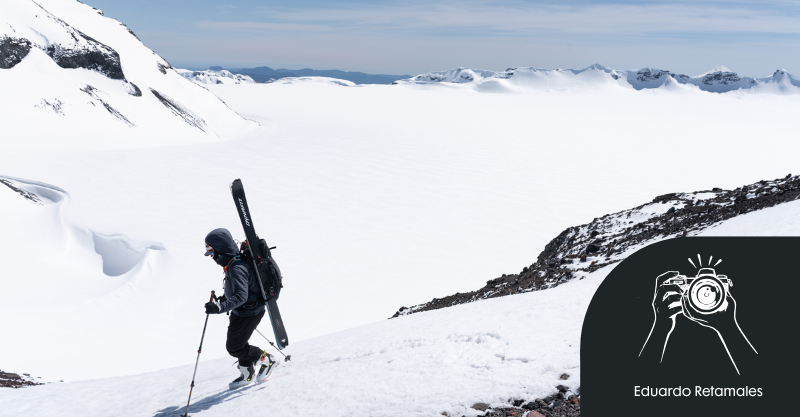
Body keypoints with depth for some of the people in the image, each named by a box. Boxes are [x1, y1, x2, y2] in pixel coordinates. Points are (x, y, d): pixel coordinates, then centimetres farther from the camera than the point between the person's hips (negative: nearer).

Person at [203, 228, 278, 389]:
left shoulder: (237, 268, -29)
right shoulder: (234, 263, 4)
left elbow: (241, 296, -39)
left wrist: (220, 307, -48)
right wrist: (224, 298, 28)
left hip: (248, 313, -10)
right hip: (241, 312, 10)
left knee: (234, 347, 1)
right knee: (238, 343, 21)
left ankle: (266, 360, 15)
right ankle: (247, 374, 38)